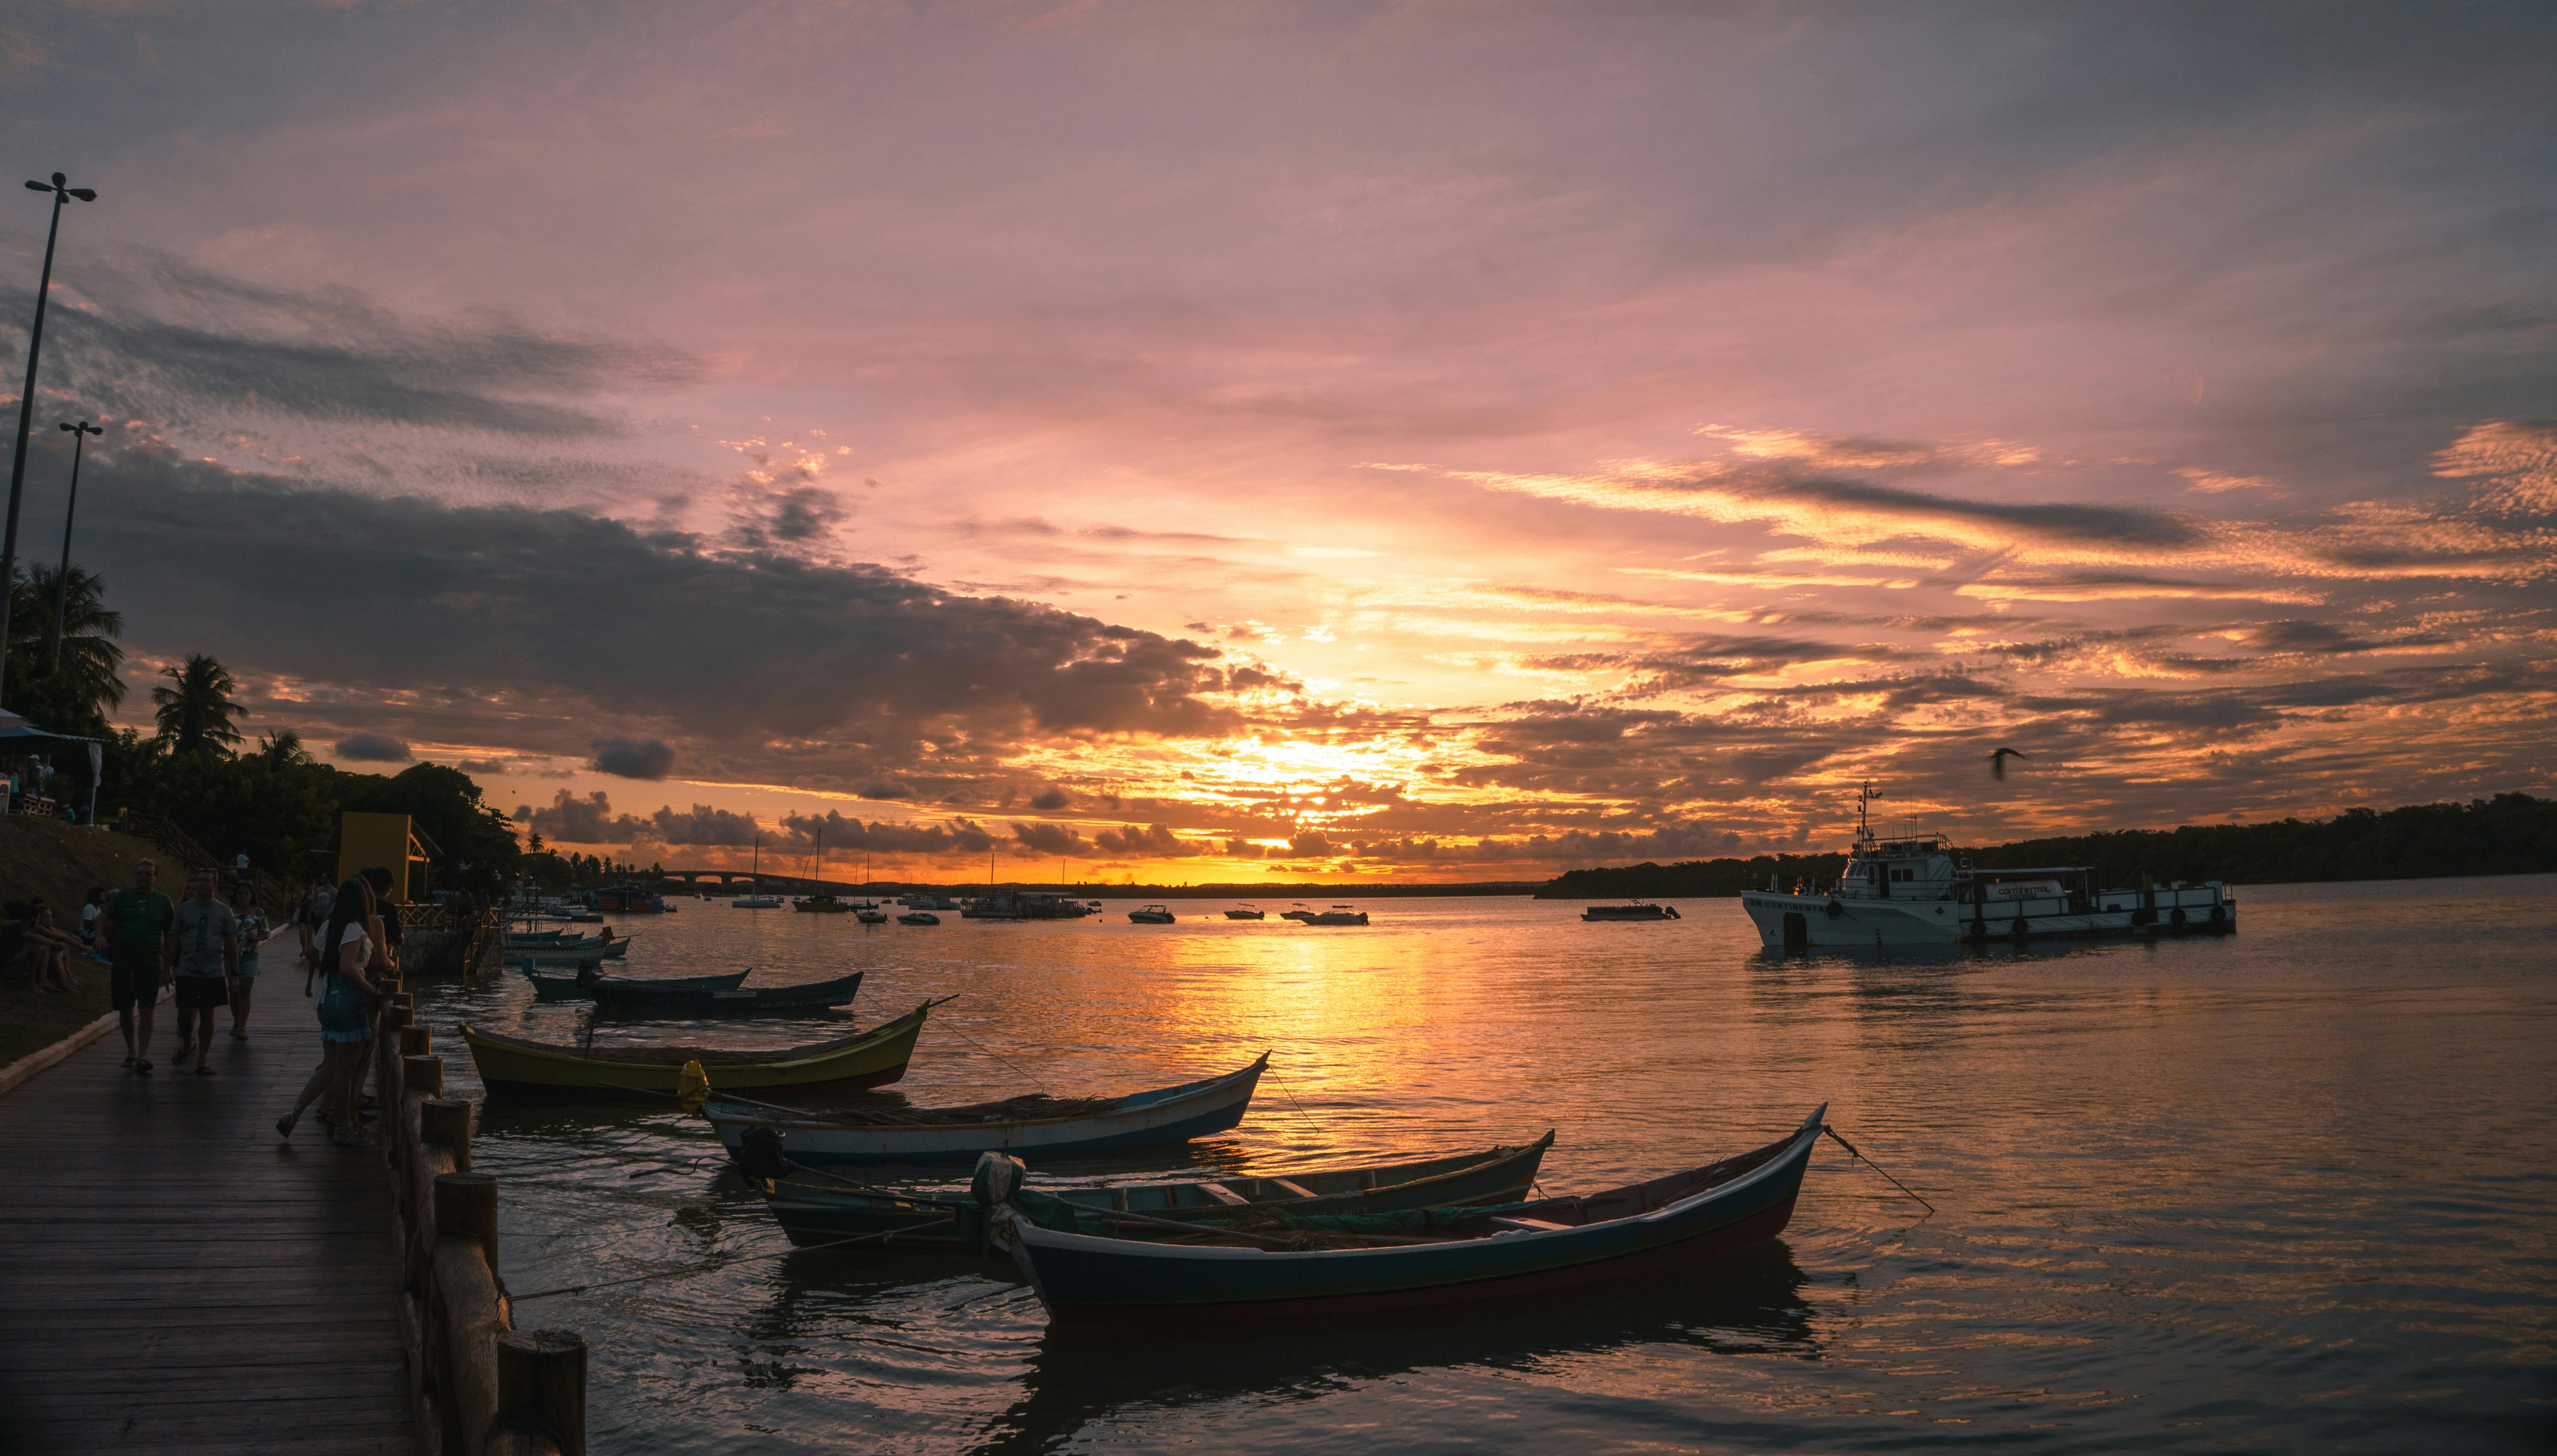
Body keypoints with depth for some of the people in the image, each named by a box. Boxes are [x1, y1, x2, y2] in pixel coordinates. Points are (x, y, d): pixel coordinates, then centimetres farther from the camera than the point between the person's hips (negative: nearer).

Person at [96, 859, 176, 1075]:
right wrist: (101, 935, -27)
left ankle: (143, 1058, -13)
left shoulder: (163, 902, 7)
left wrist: (169, 966, 6)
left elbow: (171, 936, 9)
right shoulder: (123, 897, 7)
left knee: (146, 1011, -10)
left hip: (150, 964, -1)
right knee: (126, 1010, 10)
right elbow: (104, 916, -5)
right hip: (122, 962, 1)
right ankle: (131, 1053, 26)